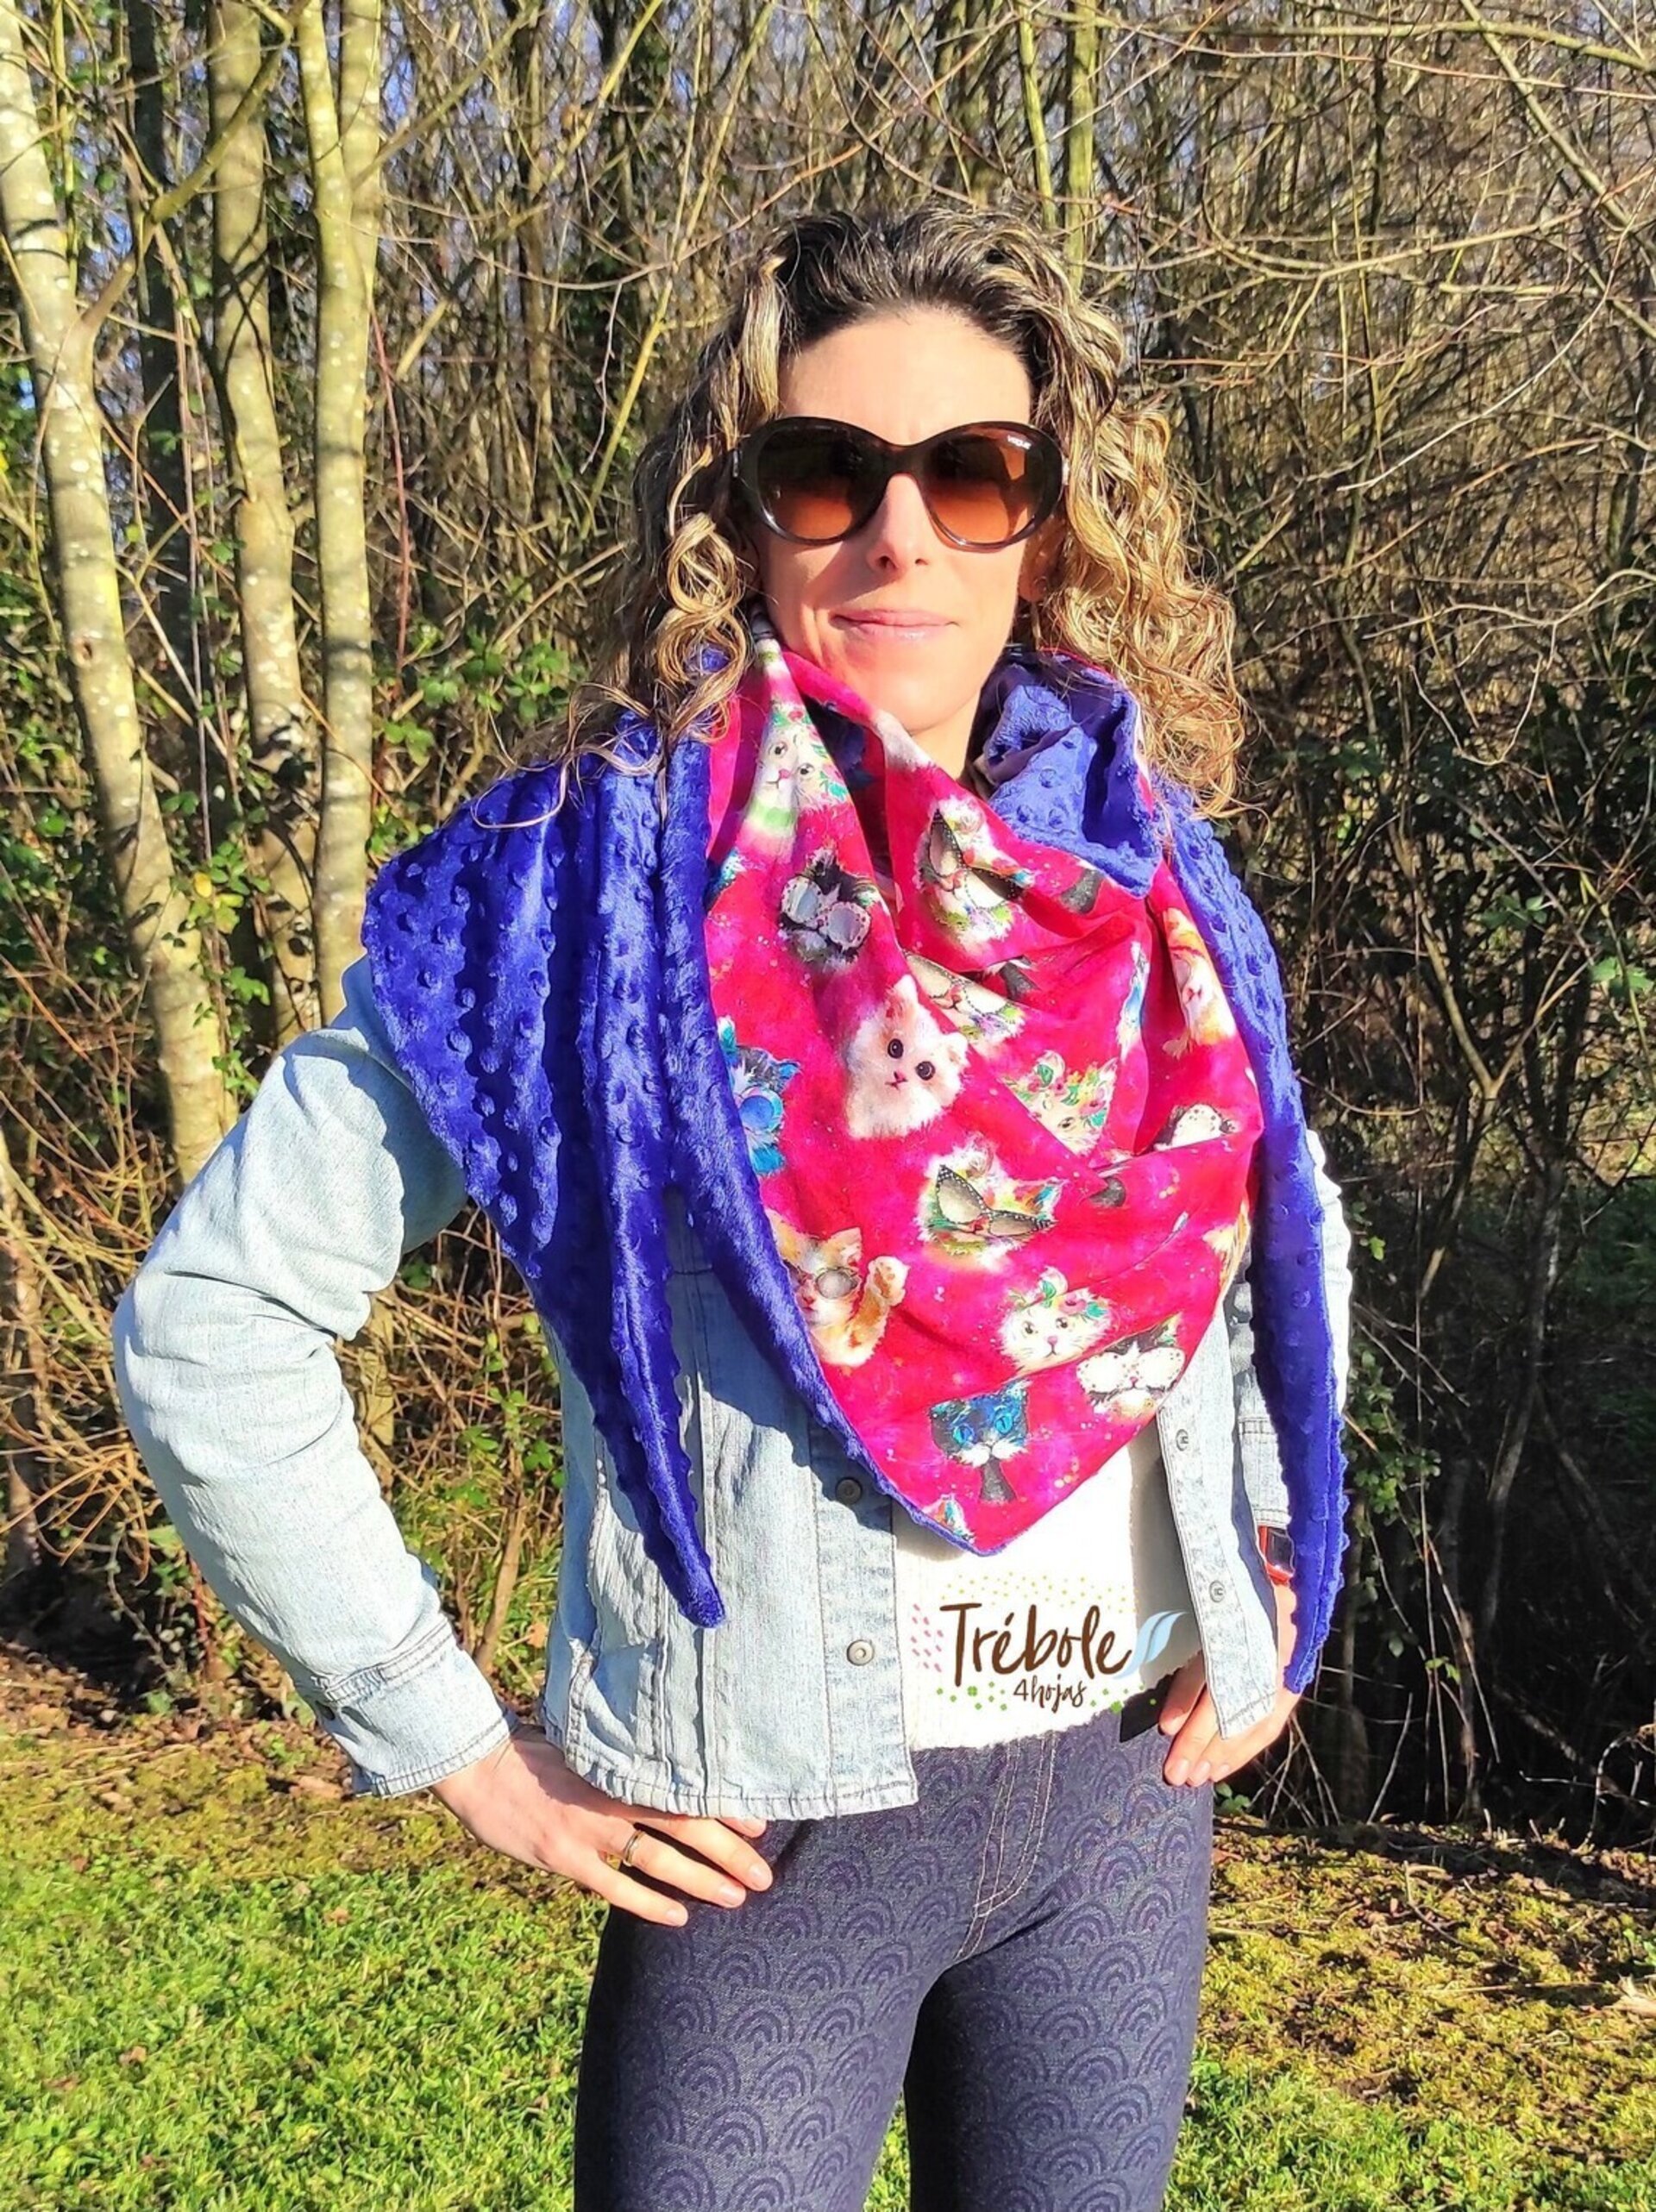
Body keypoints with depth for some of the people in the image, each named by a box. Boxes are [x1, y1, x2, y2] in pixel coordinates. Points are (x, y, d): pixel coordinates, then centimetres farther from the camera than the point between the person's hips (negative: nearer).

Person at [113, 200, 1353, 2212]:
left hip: (1124, 1800, 5)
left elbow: (1289, 1238, 17)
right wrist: (450, 1745, -11)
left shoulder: (1147, 876, 0)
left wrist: (1277, 1584, 8)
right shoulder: (598, 881, -15)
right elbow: (210, 1318, -13)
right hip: (772, 1847, -4)